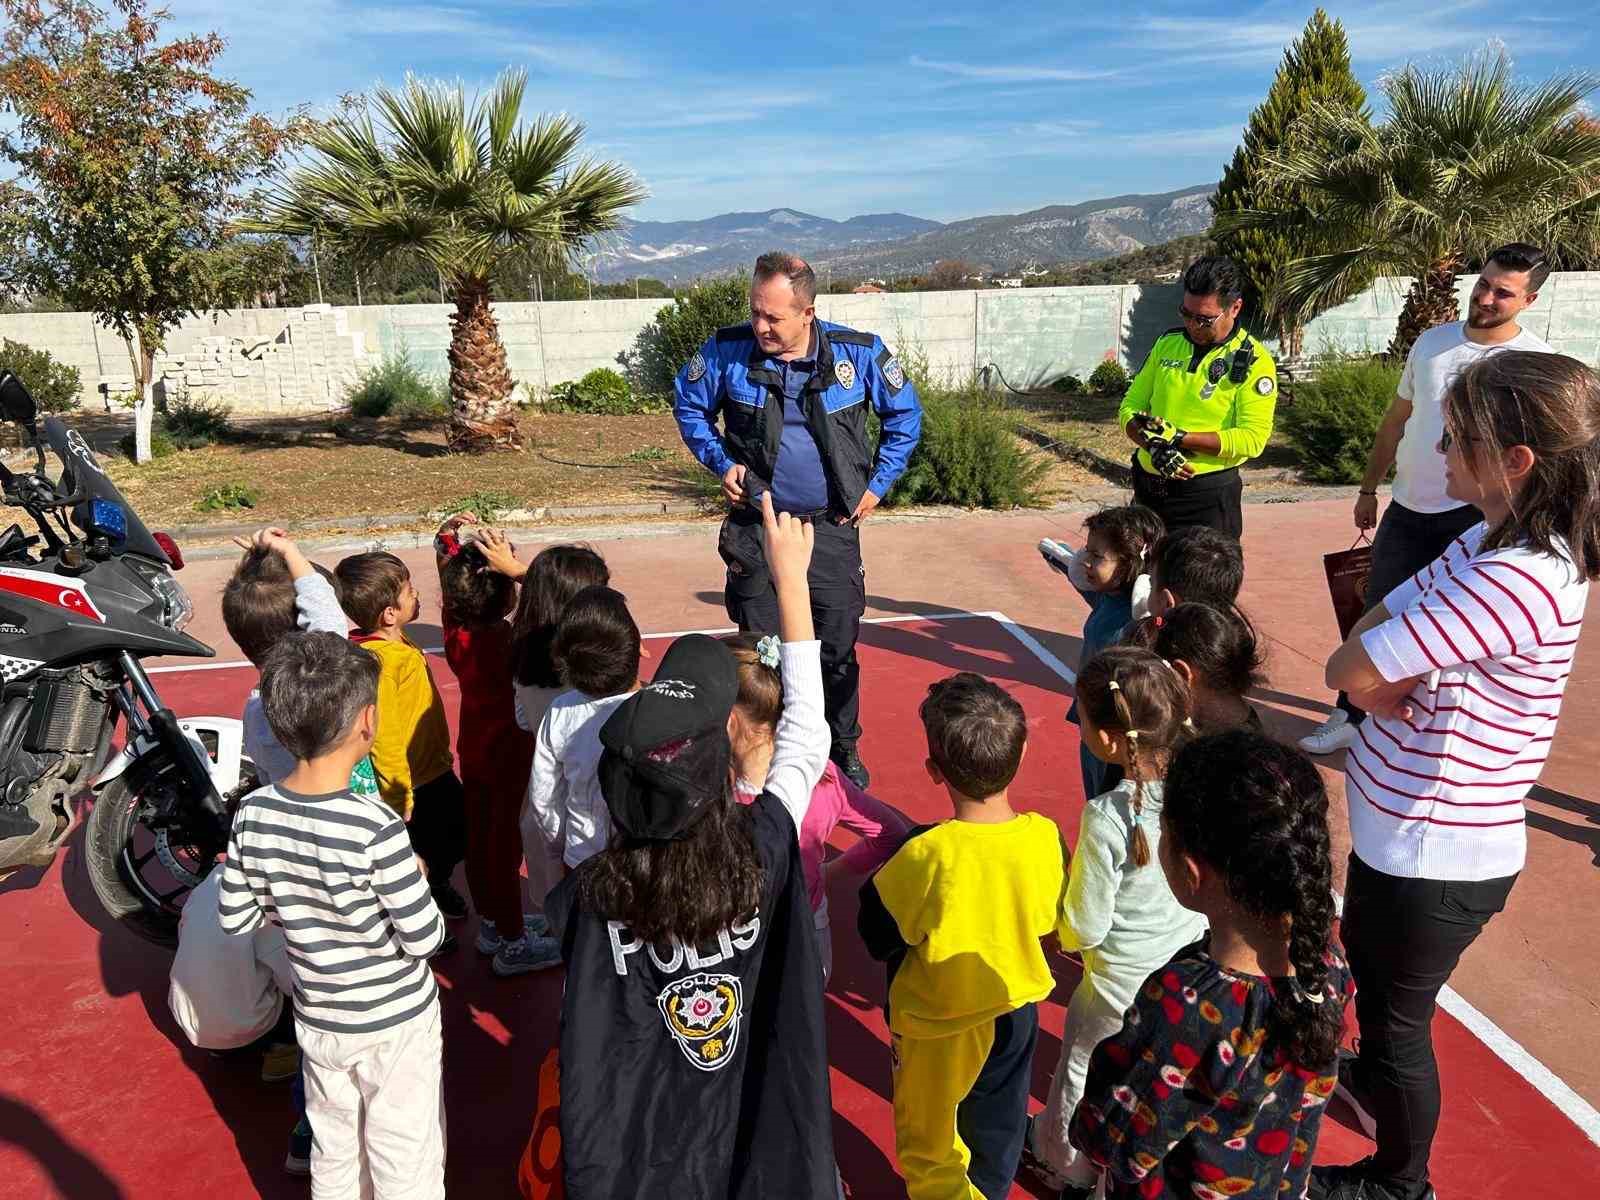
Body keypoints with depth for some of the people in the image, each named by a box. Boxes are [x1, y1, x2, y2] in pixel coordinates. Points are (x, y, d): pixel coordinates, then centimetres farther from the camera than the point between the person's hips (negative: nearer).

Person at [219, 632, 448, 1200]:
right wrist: (415, 878, -5)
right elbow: (424, 938, -22)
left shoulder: (254, 814, -13)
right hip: (395, 1023, -5)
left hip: (318, 1019, 5)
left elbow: (235, 918, -1)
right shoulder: (375, 828, -30)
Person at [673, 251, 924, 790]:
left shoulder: (859, 353, -9)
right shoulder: (728, 350, -9)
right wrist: (721, 462, -3)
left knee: (838, 647, 10)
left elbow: (905, 415, 7)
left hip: (832, 528, 0)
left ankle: (843, 750, 32)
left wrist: (878, 484, 1)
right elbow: (688, 406, 9)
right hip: (757, 528, 0)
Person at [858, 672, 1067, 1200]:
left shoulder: (926, 854, -33)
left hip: (939, 1023, -5)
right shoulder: (1044, 837, -19)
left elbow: (876, 934, -18)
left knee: (928, 1142, 21)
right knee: (998, 1126, 30)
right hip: (1016, 1009, 5)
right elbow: (1047, 918, -1)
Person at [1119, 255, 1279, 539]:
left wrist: (1179, 438, -23)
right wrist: (1154, 444, -15)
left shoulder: (1254, 362, -9)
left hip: (1208, 496, -5)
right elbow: (1131, 407, 5)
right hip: (1148, 488, 5)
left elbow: (1252, 439, -16)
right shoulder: (1167, 344, 6)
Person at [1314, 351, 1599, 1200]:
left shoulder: (1518, 581, -31)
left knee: (1396, 1016, 14)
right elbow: (1365, 639, 3)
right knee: (1369, 970, 32)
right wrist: (1388, 677, -16)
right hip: (1402, 828, 9)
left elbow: (1347, 669, -29)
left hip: (1437, 853, -9)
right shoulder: (1492, 543, 0)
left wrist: (1370, 667, -9)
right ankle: (1373, 1086, 61)